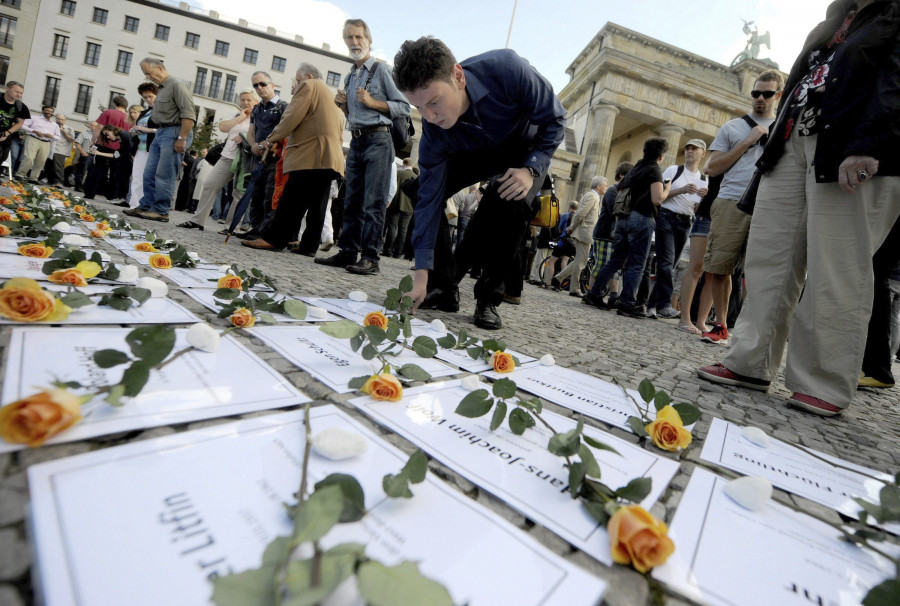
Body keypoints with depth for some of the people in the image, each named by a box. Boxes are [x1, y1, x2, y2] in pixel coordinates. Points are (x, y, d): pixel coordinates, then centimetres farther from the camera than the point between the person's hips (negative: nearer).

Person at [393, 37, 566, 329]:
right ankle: (444, 288, -5)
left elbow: (555, 120, -21)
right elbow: (430, 199, -26)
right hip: (475, 154, 3)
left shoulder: (507, 69, -35)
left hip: (529, 150, -2)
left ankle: (489, 298, -16)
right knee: (418, 187, -18)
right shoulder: (434, 132, -26)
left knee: (511, 200, -35)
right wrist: (421, 275, -31)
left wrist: (530, 170, -35)